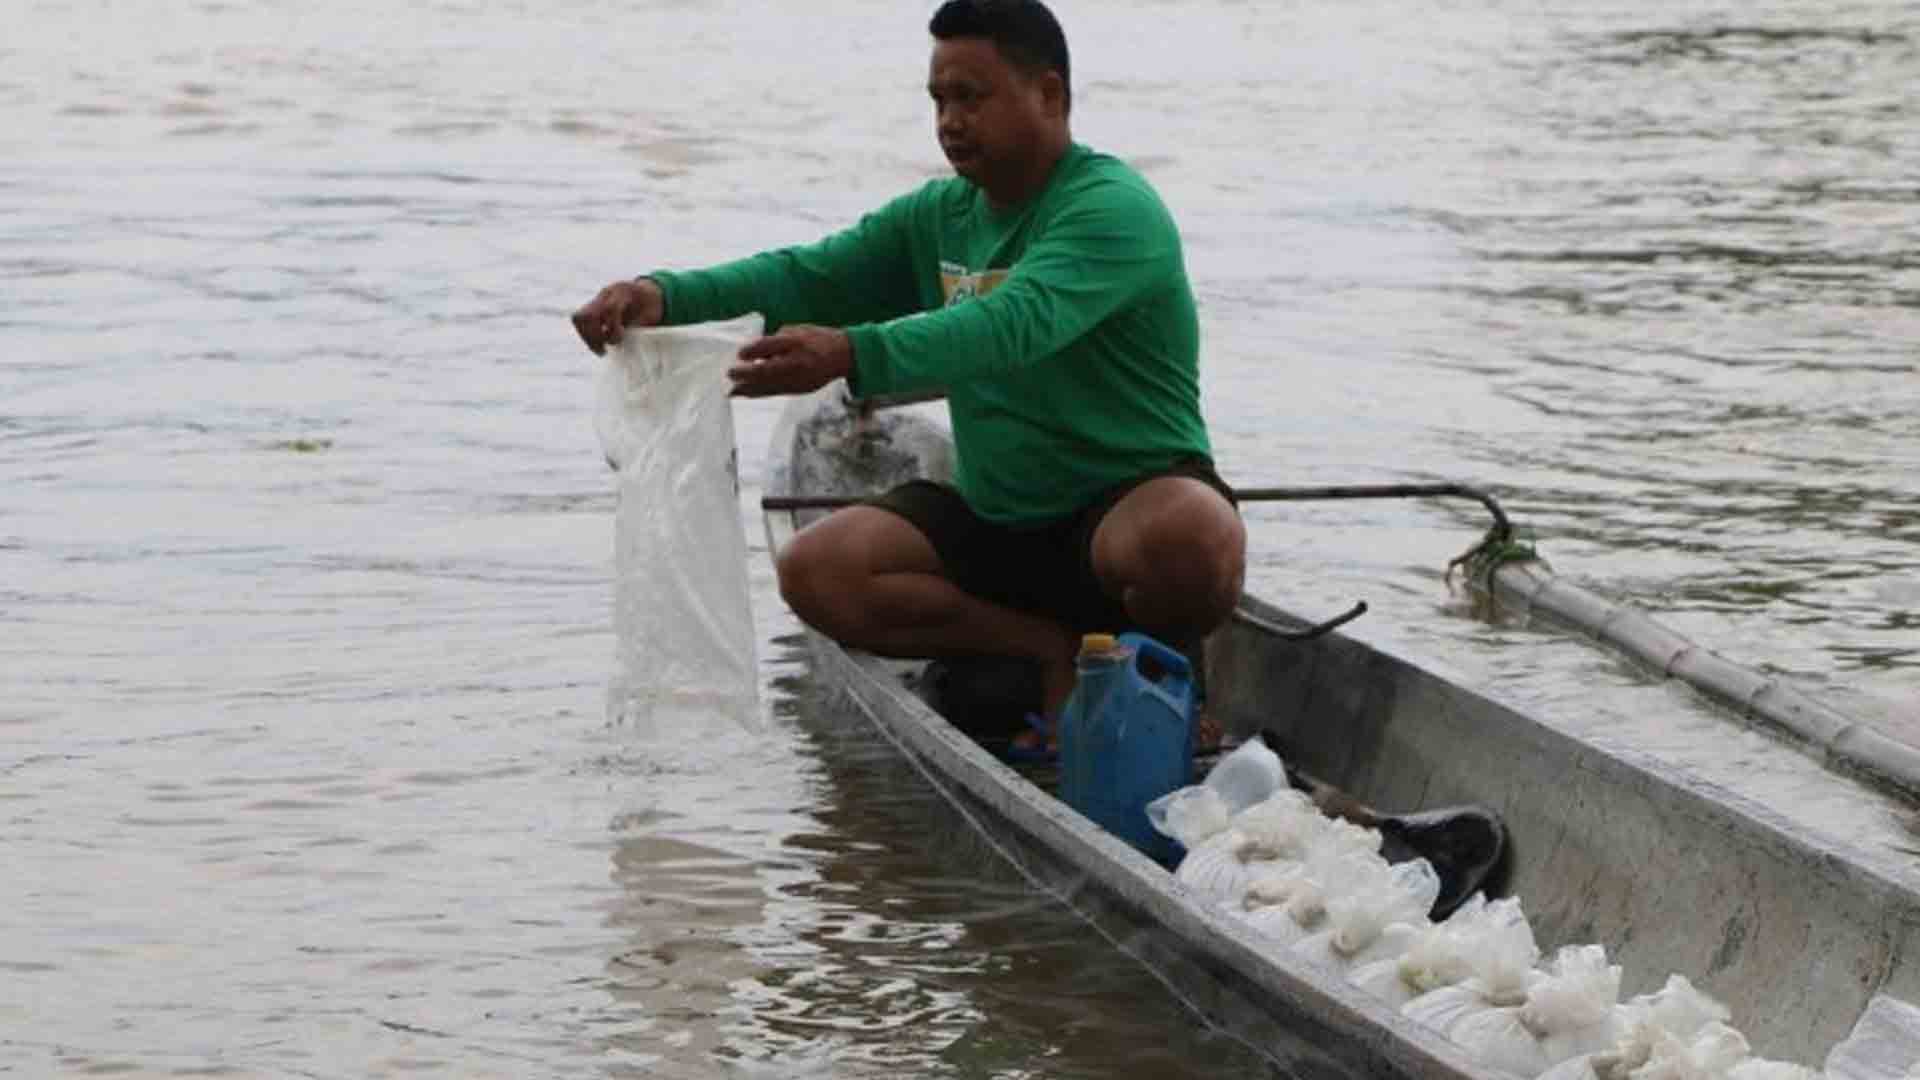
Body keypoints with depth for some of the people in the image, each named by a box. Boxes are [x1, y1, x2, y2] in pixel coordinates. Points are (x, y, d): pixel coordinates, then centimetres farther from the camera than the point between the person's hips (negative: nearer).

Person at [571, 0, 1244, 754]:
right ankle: (1055, 647, -7)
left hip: (1134, 498, -7)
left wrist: (853, 354, -51)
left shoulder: (1113, 210, -18)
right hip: (997, 518, 7)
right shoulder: (939, 216, 9)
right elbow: (805, 275, 2)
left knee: (1192, 540, -41)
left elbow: (1014, 322, -35)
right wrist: (665, 295, -19)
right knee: (815, 570, -14)